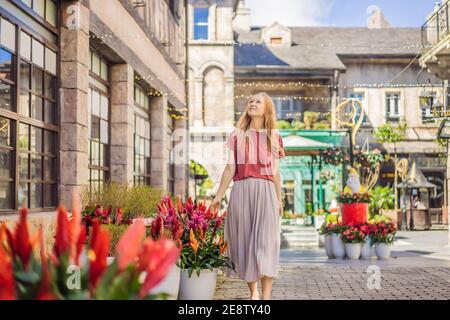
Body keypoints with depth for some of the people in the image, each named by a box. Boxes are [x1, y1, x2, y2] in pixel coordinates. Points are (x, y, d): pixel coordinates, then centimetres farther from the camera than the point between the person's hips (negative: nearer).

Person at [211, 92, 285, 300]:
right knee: (244, 240, 3)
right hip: (241, 190, 1)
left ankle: (266, 297, -12)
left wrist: (279, 200, 13)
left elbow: (276, 172, 14)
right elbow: (230, 168, 9)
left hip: (265, 191, -1)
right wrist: (219, 195, 4)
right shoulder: (237, 136, 13)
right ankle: (253, 292, 16)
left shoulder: (274, 137, 13)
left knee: (265, 242, -11)